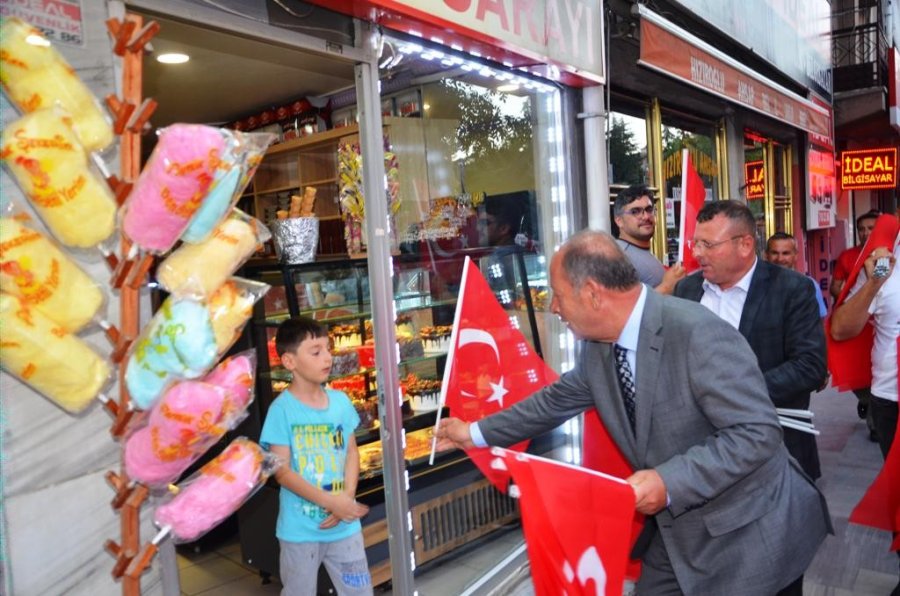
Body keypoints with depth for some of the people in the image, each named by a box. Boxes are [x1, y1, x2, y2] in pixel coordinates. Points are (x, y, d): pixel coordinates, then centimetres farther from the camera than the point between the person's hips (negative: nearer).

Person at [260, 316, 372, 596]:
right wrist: (331, 502, -21)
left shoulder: (341, 401, 0)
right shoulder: (282, 410, -14)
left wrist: (347, 499, -11)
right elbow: (282, 471, -15)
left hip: (344, 525, 4)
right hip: (300, 528, -3)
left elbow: (351, 452, 5)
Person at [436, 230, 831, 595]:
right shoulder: (598, 345, -4)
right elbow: (558, 399, 11)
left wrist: (670, 481, -33)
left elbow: (758, 433, -27)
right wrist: (478, 432, 15)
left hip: (742, 532, -6)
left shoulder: (699, 334, -28)